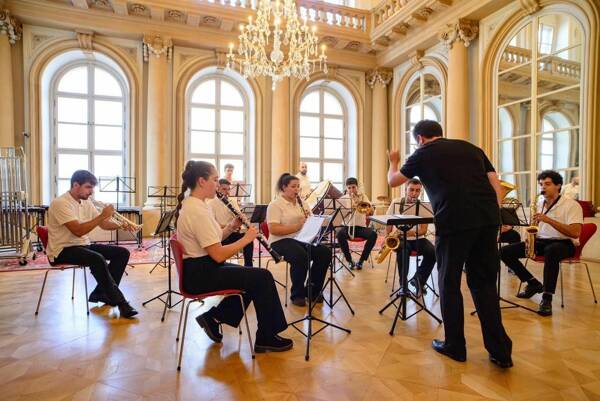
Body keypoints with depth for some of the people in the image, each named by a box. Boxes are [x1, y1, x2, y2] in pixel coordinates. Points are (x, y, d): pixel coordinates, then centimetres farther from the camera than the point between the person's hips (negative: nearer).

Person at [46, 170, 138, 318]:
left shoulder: (86, 202, 7)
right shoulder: (61, 203, -18)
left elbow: (103, 224, 9)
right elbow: (78, 231, -28)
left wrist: (121, 225, -11)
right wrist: (103, 215, -25)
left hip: (83, 245, 8)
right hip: (63, 250, -8)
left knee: (122, 253, -4)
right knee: (98, 259, -35)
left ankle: (101, 293, 2)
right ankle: (120, 302, -26)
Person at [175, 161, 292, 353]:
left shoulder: (193, 205, 8)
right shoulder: (198, 210, -23)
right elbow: (218, 254, -25)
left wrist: (231, 227, 1)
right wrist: (246, 238, -14)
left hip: (200, 269, 10)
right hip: (201, 274, -10)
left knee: (254, 277, 16)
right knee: (263, 277, -7)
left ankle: (213, 316, 19)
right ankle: (266, 338, 8)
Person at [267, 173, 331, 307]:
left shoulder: (300, 203, 15)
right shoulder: (275, 205, -6)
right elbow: (273, 229, -17)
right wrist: (297, 226, -24)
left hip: (302, 239, 7)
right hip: (281, 241, -6)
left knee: (325, 252, -16)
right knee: (301, 256, -35)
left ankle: (312, 290, 1)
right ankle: (297, 294, -12)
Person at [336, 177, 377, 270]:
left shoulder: (363, 196, 10)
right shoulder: (343, 199, 6)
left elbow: (371, 212, -3)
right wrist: (350, 209, -22)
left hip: (361, 227, 1)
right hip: (347, 226, -1)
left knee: (373, 234, -28)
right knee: (339, 234, -34)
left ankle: (361, 260, -9)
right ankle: (350, 260, -12)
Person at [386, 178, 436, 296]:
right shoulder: (396, 203, -3)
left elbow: (423, 230, -10)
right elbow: (388, 223, 3)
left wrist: (411, 232, -31)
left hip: (417, 238, 2)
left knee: (432, 252, -27)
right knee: (403, 249, -35)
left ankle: (418, 280, -6)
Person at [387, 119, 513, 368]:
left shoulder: (422, 154, 11)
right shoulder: (471, 148, 21)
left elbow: (393, 181, 24)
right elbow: (496, 185, 15)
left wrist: (393, 162, 42)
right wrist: (493, 217, 17)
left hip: (453, 222, -5)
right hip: (488, 219, 5)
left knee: (449, 284, 11)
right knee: (484, 283, 15)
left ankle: (455, 346, 22)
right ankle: (500, 351, 19)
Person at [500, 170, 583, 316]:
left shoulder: (572, 205, -10)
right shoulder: (539, 203, 10)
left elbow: (575, 233, -22)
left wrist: (548, 219, -28)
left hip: (564, 243, -6)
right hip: (541, 241, 6)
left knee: (551, 251, -43)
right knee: (505, 252, -11)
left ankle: (547, 298, -34)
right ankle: (533, 283, 3)